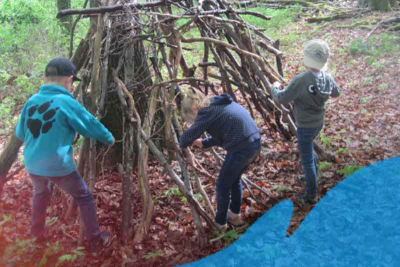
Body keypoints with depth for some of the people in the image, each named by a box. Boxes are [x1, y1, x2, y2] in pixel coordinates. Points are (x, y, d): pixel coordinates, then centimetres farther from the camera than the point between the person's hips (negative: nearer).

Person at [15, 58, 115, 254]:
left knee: (40, 194, 33)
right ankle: (95, 242, 18)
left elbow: (20, 133, 12)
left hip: (33, 165, 6)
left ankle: (37, 233, 46)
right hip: (58, 166, -5)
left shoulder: (32, 101, 1)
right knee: (84, 198, 13)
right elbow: (92, 125, -4)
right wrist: (109, 139, 14)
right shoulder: (67, 103, -14)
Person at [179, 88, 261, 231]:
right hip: (254, 143, 9)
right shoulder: (219, 105, 18)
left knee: (223, 185, 10)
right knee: (234, 179, 27)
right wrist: (204, 143, 24)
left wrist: (182, 144, 11)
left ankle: (220, 223, 25)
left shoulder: (206, 112, -8)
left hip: (241, 148, -9)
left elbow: (188, 136, -10)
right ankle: (235, 215, 41)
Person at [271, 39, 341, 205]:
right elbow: (336, 93, 11)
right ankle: (313, 175, 51)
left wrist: (275, 88, -1)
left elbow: (281, 99, -21)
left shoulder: (300, 80, -32)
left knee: (306, 160, 7)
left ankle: (311, 195, 21)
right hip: (319, 122, 7)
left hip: (306, 126, -7)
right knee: (307, 148, 32)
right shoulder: (327, 78, -10)